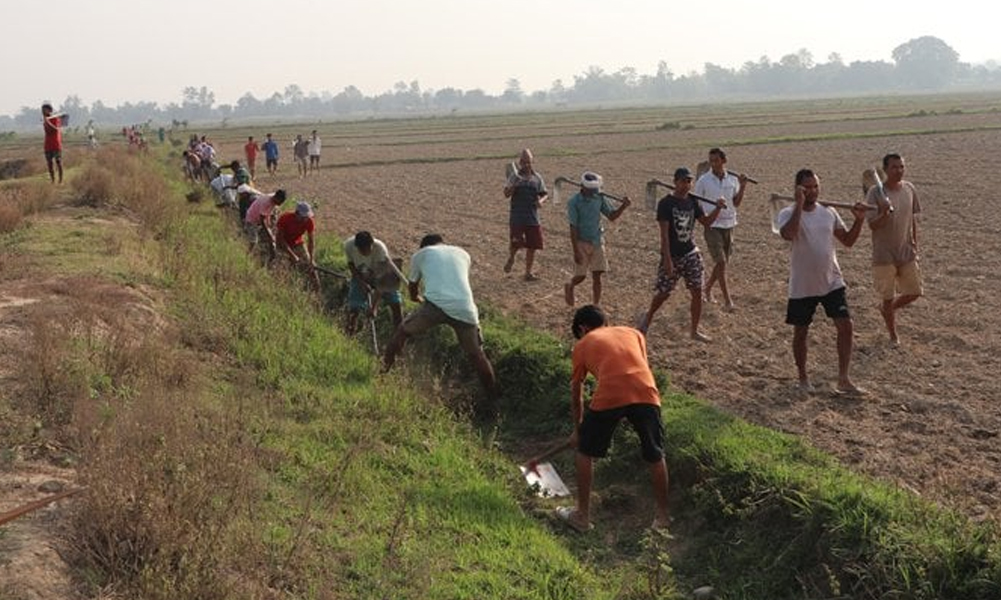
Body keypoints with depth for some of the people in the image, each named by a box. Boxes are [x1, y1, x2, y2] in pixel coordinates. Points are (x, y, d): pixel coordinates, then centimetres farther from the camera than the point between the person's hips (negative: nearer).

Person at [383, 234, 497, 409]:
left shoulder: (420, 254, 25)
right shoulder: (463, 254, 31)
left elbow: (412, 287, 37)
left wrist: (418, 299, 60)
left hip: (435, 304, -2)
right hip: (465, 308, 2)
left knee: (403, 331, 23)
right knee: (477, 355, 16)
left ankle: (384, 370, 22)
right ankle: (492, 400, 20)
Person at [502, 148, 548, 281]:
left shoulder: (537, 178, 7)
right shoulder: (514, 177, 0)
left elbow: (544, 194, 11)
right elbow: (506, 194, -4)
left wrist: (541, 200, -12)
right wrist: (514, 185, -22)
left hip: (533, 218, 3)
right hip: (517, 217, -3)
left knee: (532, 246, 3)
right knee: (516, 243, -11)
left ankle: (528, 272, 15)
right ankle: (511, 259, 22)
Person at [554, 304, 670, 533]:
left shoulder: (583, 345, 25)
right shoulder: (633, 333, 31)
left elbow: (576, 395, 32)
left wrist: (577, 430, 45)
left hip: (609, 397, -2)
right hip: (646, 394, 2)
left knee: (584, 452, 20)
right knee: (655, 456, 22)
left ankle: (582, 516, 27)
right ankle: (662, 516, 32)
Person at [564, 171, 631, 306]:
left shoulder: (599, 198, -1)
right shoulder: (574, 202, -15)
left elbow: (611, 216, 2)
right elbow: (573, 228, -15)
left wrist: (623, 206, -18)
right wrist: (576, 251, -18)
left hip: (597, 242, 4)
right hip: (581, 243, -4)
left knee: (597, 275, 2)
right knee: (581, 275, 2)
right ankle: (569, 286, 37)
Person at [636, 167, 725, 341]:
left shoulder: (693, 202, 5)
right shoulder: (666, 203, -13)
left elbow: (706, 222, 12)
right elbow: (664, 234, -17)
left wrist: (717, 209, -6)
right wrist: (667, 259, -21)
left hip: (691, 254, 5)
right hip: (672, 255, -5)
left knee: (697, 291, 0)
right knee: (664, 292, 3)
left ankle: (694, 331, 11)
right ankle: (648, 316, 33)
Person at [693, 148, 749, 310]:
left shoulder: (732, 180, 4)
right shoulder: (703, 181, -6)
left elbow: (736, 204, 7)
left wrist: (742, 187, -6)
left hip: (728, 224, 4)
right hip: (712, 225, -4)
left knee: (723, 262, 11)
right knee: (720, 262, -10)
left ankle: (708, 288, 33)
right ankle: (727, 299, -6)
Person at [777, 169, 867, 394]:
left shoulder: (829, 212, 5)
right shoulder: (788, 213, -11)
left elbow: (848, 240, 9)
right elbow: (789, 234, -34)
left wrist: (859, 220, -7)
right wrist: (799, 205, -34)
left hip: (832, 282, 4)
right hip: (802, 287, -4)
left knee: (845, 326, -5)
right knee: (800, 332, 9)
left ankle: (844, 380, 1)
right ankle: (803, 378, 28)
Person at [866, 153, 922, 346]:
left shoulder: (909, 189, 1)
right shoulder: (875, 193, -15)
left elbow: (913, 219, 11)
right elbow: (872, 225, -17)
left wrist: (915, 245, 10)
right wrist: (884, 213, -36)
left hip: (906, 252, 5)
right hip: (884, 255, -5)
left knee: (914, 292, 8)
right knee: (888, 297, 6)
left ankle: (886, 308, 35)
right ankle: (893, 336, 24)